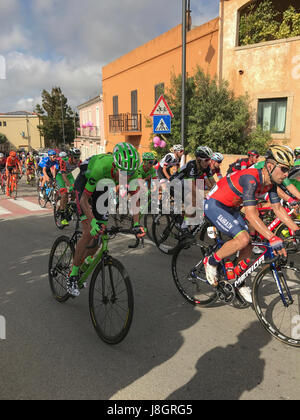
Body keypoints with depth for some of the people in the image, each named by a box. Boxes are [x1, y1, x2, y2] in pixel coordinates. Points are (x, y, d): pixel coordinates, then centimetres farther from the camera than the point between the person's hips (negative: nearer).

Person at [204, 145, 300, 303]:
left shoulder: (270, 183, -4)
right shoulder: (251, 178, -32)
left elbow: (278, 209, 3)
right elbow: (251, 214, -38)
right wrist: (273, 239, -44)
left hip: (230, 208, 9)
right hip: (214, 205, -9)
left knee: (248, 245, 3)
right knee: (243, 238, -24)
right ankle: (211, 262, -2)